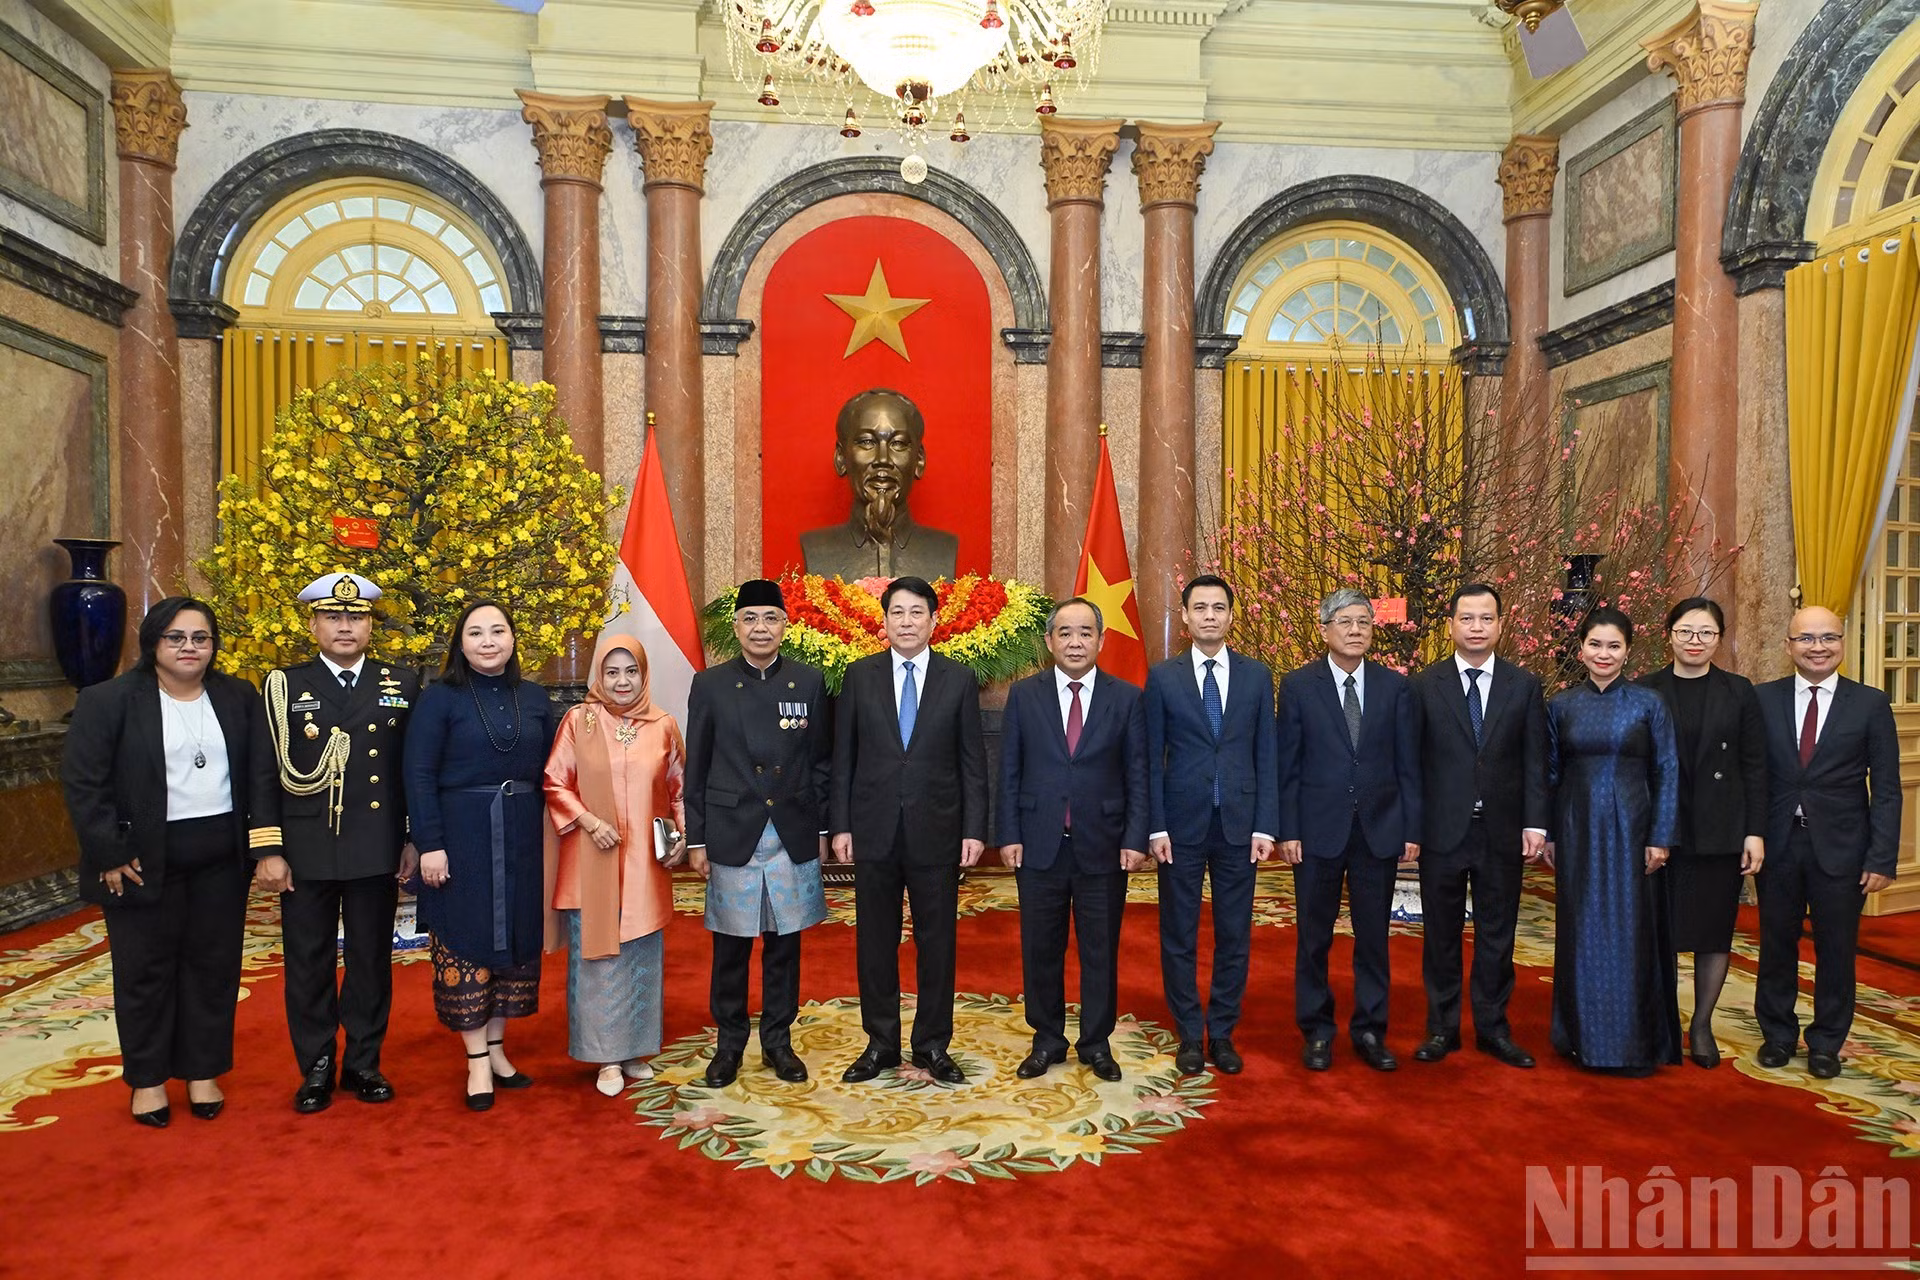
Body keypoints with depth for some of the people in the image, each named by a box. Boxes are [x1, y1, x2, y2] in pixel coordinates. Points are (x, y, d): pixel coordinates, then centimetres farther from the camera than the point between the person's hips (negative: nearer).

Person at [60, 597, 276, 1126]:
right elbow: (83, 781, -8)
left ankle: (203, 1071, 24)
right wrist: (109, 853, -12)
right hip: (145, 859, -3)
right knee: (145, 969, 8)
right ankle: (147, 1078, 23)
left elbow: (262, 774, 5)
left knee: (213, 965, 10)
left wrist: (265, 842, -2)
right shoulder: (108, 700, -6)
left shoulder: (239, 698, 5)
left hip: (221, 857, 3)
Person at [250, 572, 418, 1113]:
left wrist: (414, 840, 2)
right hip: (306, 852, -1)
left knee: (372, 959, 10)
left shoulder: (401, 685, 5)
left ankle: (364, 1062, 23)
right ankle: (316, 1068, 22)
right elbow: (264, 775, -1)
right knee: (308, 962, 8)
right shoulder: (284, 685, 2)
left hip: (377, 852, 1)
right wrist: (267, 851, -6)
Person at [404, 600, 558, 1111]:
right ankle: (477, 1062, 12)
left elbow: (547, 772, 9)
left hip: (522, 840, 4)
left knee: (515, 940, 9)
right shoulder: (440, 698, -4)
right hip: (461, 838, -4)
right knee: (465, 942, 2)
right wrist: (430, 845, -15)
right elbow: (418, 775, -9)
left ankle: (497, 1049, 23)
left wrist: (550, 838, 3)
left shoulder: (535, 698, 7)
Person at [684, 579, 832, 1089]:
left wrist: (823, 829, 4)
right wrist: (696, 839, 0)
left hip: (793, 837, 1)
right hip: (732, 836, -1)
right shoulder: (710, 685, 0)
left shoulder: (810, 682, 3)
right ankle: (728, 1043, 23)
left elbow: (822, 762, 6)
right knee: (731, 947, 8)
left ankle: (778, 1041, 25)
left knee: (784, 944, 10)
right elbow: (696, 769, 2)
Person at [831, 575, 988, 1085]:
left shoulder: (959, 680, 2)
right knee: (875, 942, 9)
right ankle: (881, 1043, 24)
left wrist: (975, 829, -4)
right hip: (874, 829, 1)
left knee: (937, 942, 7)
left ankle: (932, 1045, 22)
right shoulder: (859, 675, 3)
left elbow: (973, 761, 2)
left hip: (936, 831, -1)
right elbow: (843, 756, 4)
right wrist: (840, 825, -1)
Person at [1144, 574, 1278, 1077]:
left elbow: (1266, 755, 4)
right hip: (1181, 824, -1)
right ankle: (1189, 1034, 21)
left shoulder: (1256, 675, 5)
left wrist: (1265, 826, -3)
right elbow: (1152, 758, -1)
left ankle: (1222, 1033, 23)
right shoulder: (1162, 677, 0)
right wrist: (1156, 827, -7)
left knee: (1234, 936, 9)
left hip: (1238, 823, 1)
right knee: (1179, 936, 7)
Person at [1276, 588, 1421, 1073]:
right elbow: (1287, 765, -2)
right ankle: (1317, 1031, 21)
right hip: (1319, 830, -1)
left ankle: (1370, 1030, 23)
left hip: (1379, 831, 2)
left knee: (1374, 936, 10)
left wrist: (1411, 829, 0)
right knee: (1314, 937, 8)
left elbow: (1407, 765, 4)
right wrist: (1288, 831, -7)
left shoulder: (1395, 687, 4)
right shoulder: (1298, 686, -1)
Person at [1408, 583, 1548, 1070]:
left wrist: (1535, 824, -5)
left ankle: (1493, 1028, 24)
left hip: (1502, 832, 1)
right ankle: (1442, 1028, 21)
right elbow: (1410, 760, -1)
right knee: (1441, 934, 9)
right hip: (1442, 830, -1)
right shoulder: (1424, 684, -1)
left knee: (1497, 934, 10)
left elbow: (1535, 761, 3)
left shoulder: (1525, 685, 4)